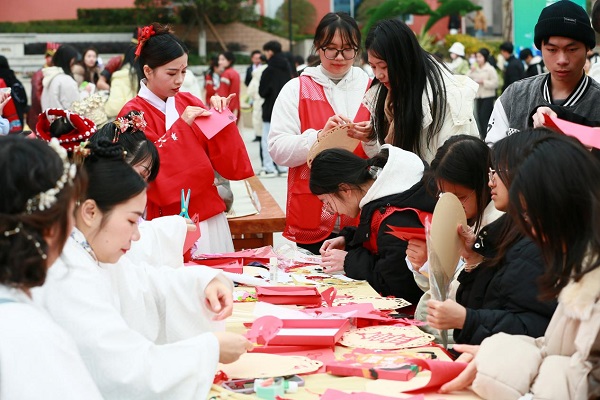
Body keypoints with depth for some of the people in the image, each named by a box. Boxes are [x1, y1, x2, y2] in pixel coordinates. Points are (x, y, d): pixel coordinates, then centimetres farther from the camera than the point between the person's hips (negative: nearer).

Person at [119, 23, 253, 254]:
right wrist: (181, 125, -21)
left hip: (209, 220, 5)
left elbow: (230, 167, 4)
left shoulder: (189, 103, 7)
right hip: (170, 227, -5)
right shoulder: (133, 114, -6)